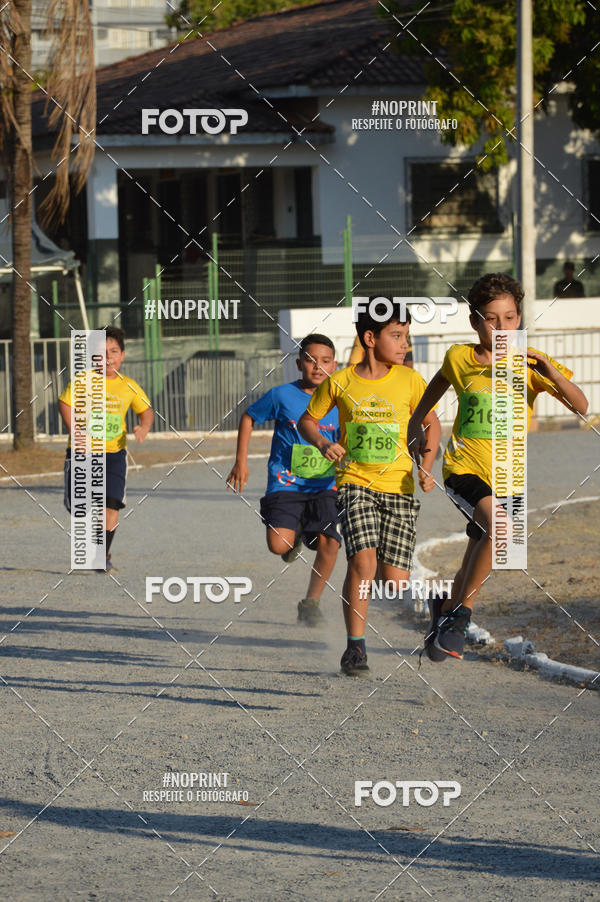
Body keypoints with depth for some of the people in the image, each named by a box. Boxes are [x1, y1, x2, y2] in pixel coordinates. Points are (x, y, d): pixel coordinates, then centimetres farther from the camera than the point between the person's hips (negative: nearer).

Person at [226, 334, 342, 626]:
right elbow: (249, 418, 12)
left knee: (329, 544, -15)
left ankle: (311, 602, 7)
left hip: (323, 487, 2)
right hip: (285, 483, -2)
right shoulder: (282, 395, -3)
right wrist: (241, 461, 7)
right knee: (278, 545, -19)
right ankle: (296, 534, 20)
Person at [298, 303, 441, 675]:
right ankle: (355, 647, -13)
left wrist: (427, 466, 2)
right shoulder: (340, 382, -1)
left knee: (394, 581, -4)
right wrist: (323, 443, -7)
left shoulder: (409, 380, 1)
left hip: (399, 488, 1)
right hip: (355, 483, -1)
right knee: (363, 560, -24)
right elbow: (308, 420, 13)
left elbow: (431, 422, 15)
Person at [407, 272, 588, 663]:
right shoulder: (460, 358, -1)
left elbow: (581, 406, -13)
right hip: (464, 466, -2)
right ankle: (460, 613, -14)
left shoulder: (530, 363, -3)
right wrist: (415, 424, 26)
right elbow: (438, 385, 24)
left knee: (477, 563, 13)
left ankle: (447, 610, 44)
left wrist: (553, 375, -30)